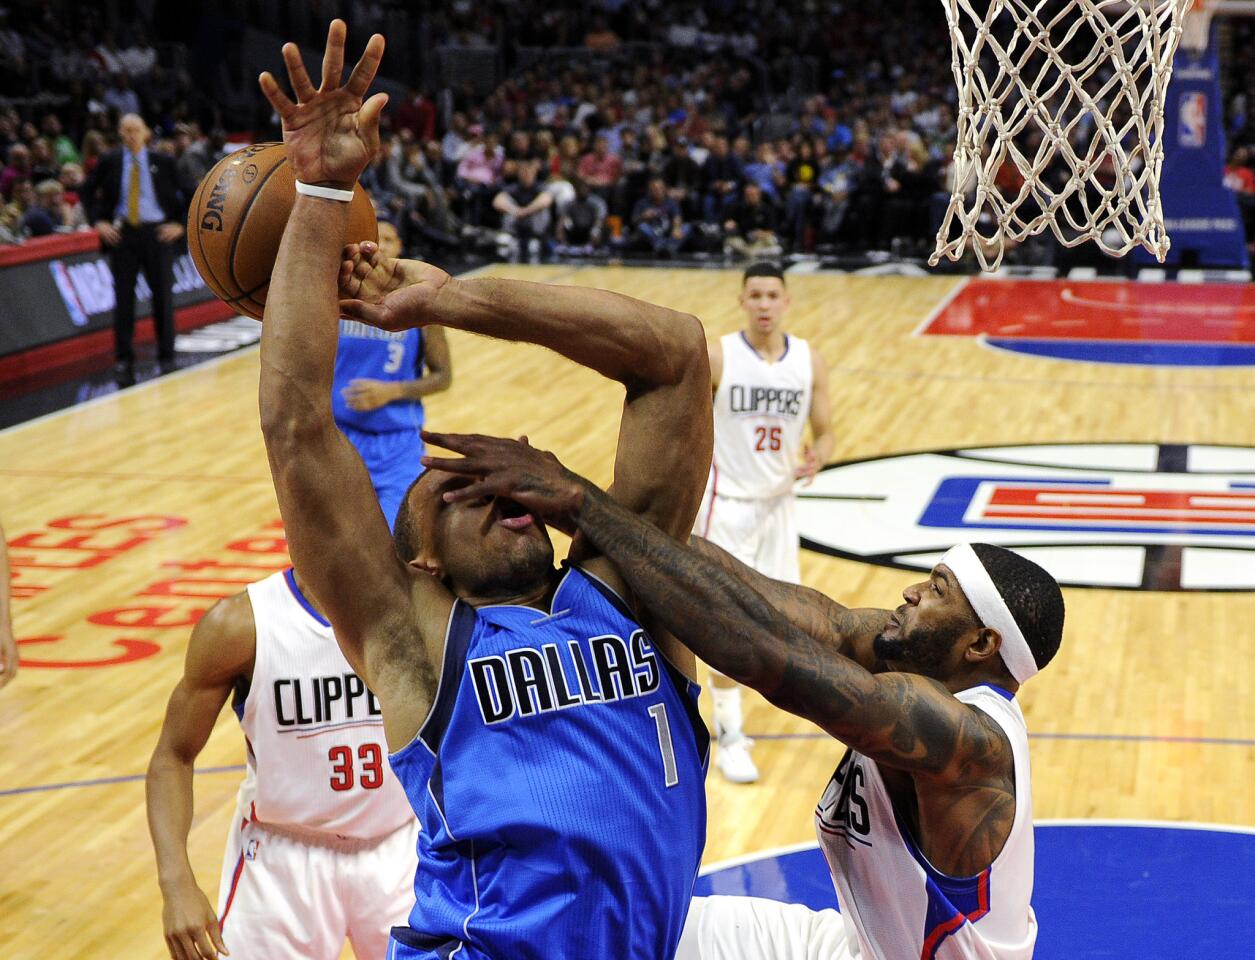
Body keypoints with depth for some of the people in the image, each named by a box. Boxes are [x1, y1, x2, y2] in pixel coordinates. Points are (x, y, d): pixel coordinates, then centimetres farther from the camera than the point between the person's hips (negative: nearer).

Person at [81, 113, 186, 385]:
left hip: (157, 233, -1)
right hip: (122, 234, 1)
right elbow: (88, 191, 12)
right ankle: (124, 360, 8)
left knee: (162, 295, 4)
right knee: (123, 296, 1)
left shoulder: (162, 162, 0)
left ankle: (166, 357, 15)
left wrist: (179, 224, -2)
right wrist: (99, 222, 2)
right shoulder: (110, 162, 2)